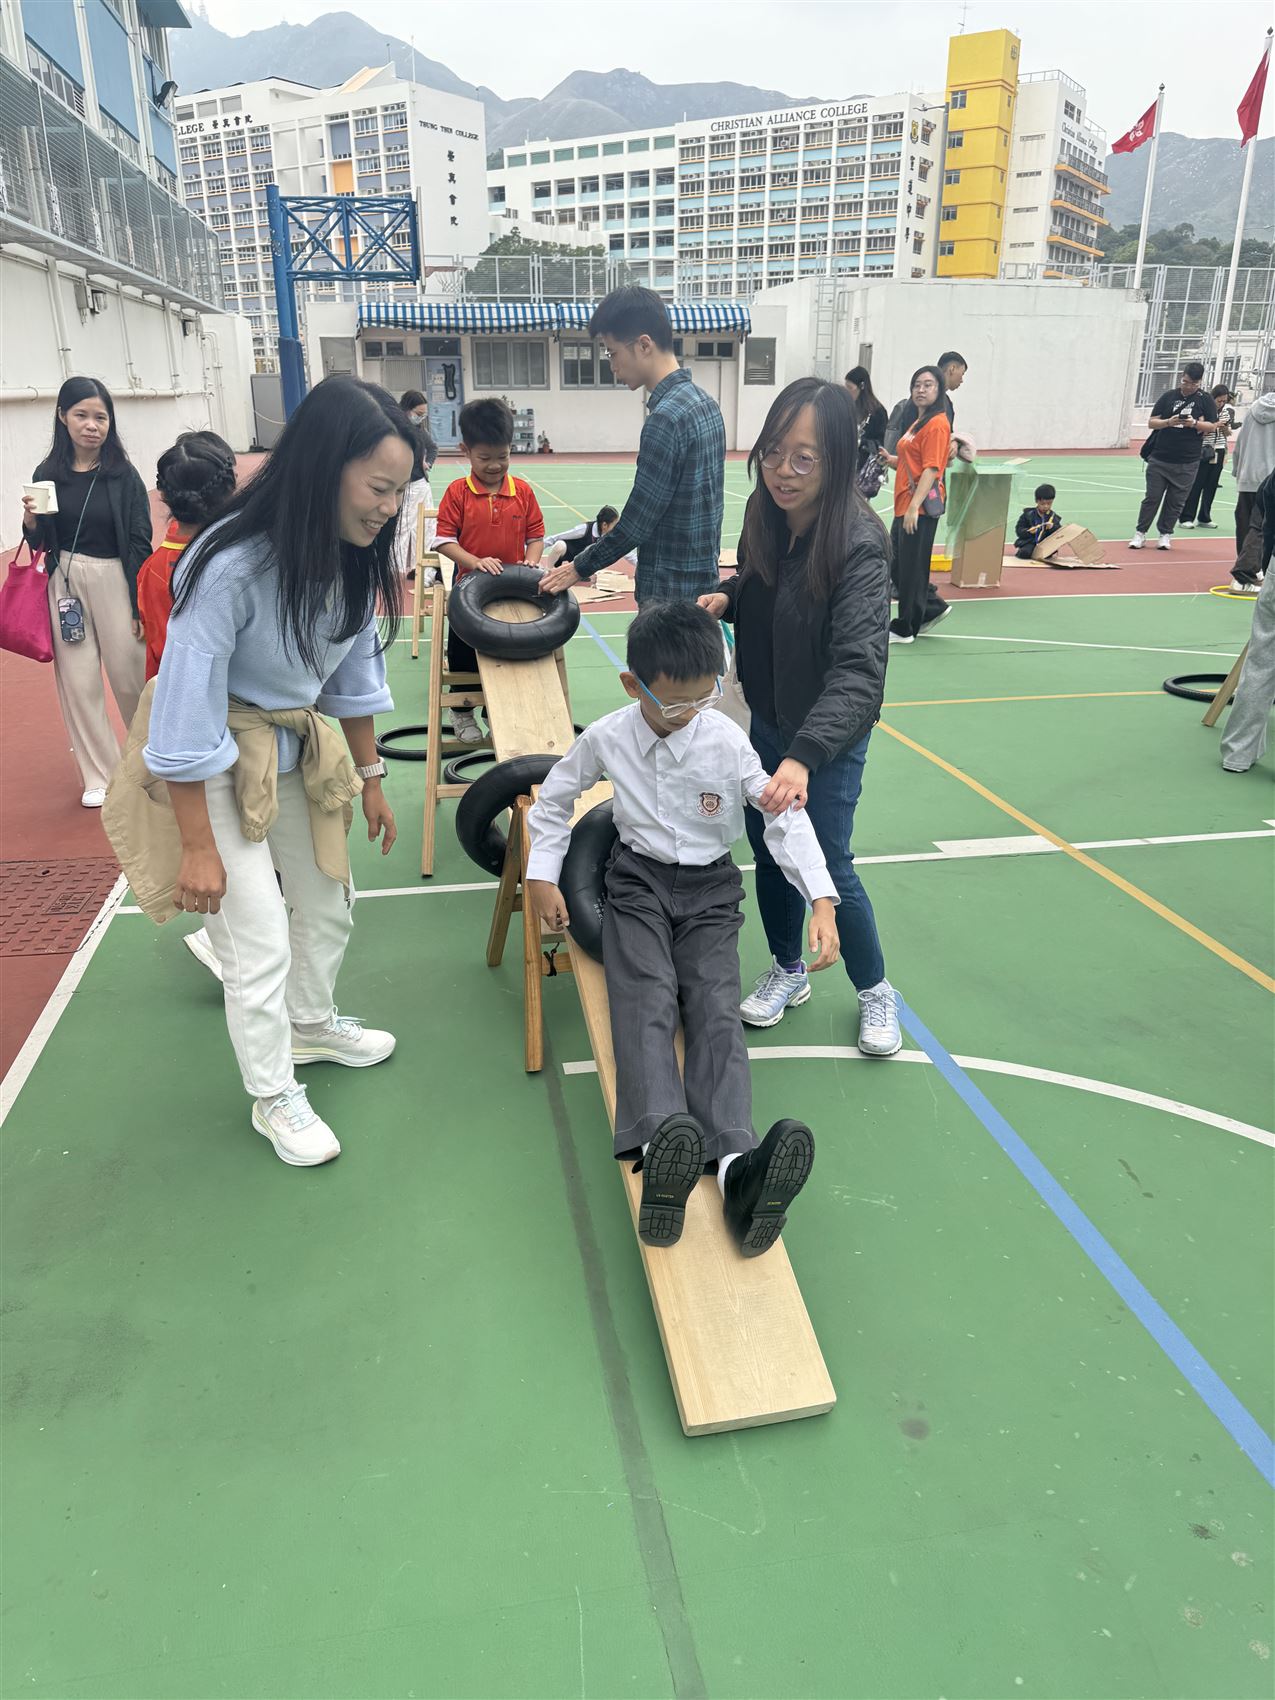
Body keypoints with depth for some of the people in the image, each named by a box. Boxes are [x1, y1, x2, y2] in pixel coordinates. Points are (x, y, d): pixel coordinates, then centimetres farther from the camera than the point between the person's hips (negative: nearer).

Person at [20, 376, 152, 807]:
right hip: (65, 584, 3)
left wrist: (142, 604, -6)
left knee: (130, 676, 3)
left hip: (114, 582, -2)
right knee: (79, 682, 6)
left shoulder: (123, 474, -5)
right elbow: (39, 542, 9)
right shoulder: (48, 474, 1)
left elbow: (140, 542, -4)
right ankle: (99, 775, 19)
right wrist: (31, 521, -13)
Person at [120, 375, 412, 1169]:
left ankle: (313, 1023, 47)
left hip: (296, 746, 7)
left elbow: (355, 670, 6)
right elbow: (185, 708, -24)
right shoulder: (232, 566, -30)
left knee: (330, 902, 19)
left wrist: (370, 777, 11)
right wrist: (198, 844, -19)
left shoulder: (354, 557, -7)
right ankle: (274, 1097, 19)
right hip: (215, 761, -7)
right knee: (260, 941, -5)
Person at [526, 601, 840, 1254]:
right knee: (646, 1001, -28)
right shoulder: (606, 738, -5)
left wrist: (821, 901, -16)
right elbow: (554, 797, 13)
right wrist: (541, 875, 7)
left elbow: (783, 814, -6)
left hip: (709, 888, 0)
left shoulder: (727, 740, -8)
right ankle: (661, 1146, -52)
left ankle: (736, 1167, -46)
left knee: (714, 1008, -24)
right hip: (638, 881, 0)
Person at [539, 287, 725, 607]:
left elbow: (637, 523, -18)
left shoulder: (666, 417, -19)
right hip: (702, 583, 9)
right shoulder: (704, 402, 9)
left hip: (671, 595, -9)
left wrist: (579, 568, -4)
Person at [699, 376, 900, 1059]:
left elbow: (859, 670, -36)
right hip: (765, 720, 6)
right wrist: (724, 597, -9)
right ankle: (787, 970, 40)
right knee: (768, 851, 17)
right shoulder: (764, 515, -6)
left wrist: (803, 757, -49)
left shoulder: (858, 546, -27)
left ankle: (874, 990, 28)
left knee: (827, 866, 3)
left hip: (829, 734, -6)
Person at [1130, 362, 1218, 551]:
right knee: (1152, 498, 2)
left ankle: (1165, 534, 14)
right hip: (1159, 459, 0)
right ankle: (1140, 533, 8)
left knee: (1175, 501, 5)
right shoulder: (1168, 396, 6)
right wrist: (1169, 422, -16)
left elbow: (1212, 426, 0)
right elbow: (1152, 422, 4)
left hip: (1187, 463, 0)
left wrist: (1194, 423, -18)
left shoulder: (1205, 400, 4)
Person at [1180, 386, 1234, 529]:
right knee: (1195, 485, -4)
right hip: (1202, 451, -5)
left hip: (1218, 453, 5)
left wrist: (1226, 429, -10)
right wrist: (1215, 425, -20)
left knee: (1211, 486, 7)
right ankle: (1186, 518, -1)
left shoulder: (1228, 410, 6)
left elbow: (1228, 433, 13)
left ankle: (1204, 518, 14)